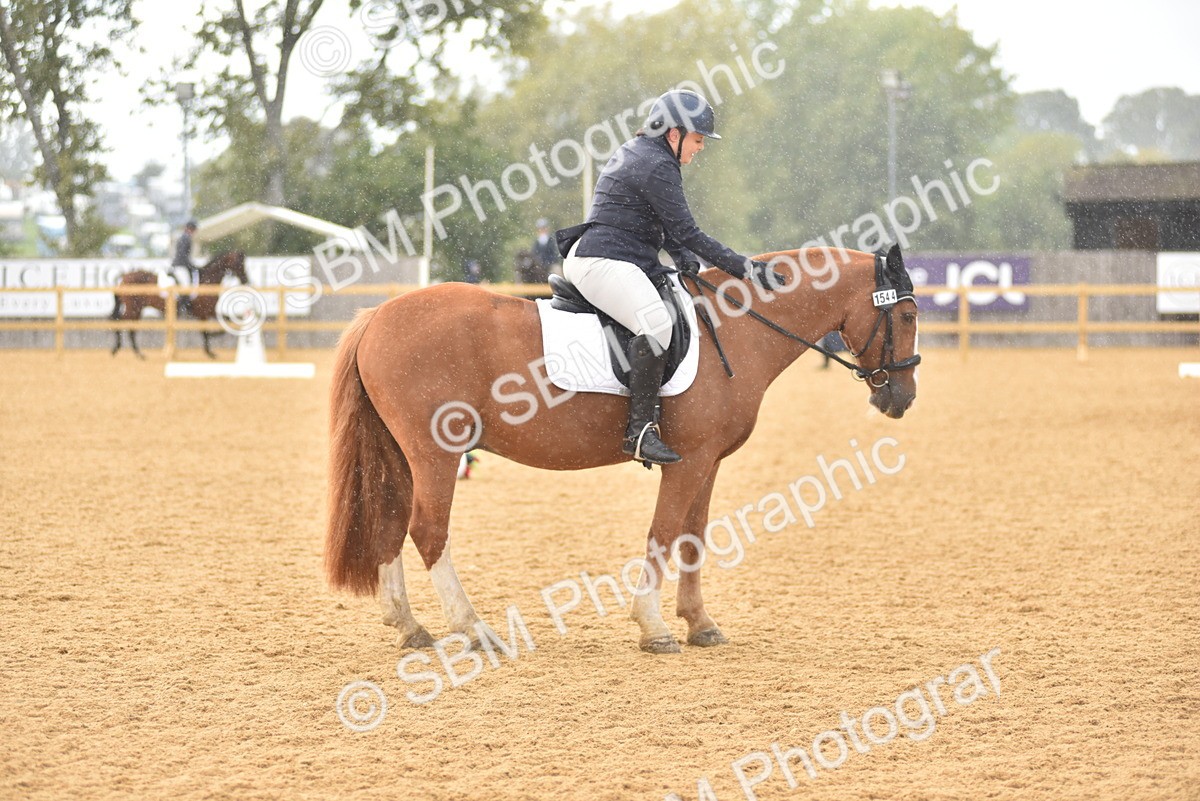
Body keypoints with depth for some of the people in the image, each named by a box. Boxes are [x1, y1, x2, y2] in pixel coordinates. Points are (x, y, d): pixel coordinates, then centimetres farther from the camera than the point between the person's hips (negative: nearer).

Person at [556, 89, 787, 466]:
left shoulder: (633, 153, 22)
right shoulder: (657, 166, -11)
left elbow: (665, 225, 29)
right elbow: (687, 233, -13)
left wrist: (681, 255, 11)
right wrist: (743, 268, -12)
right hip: (603, 261, -12)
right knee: (656, 322, -31)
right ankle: (640, 431, -36)